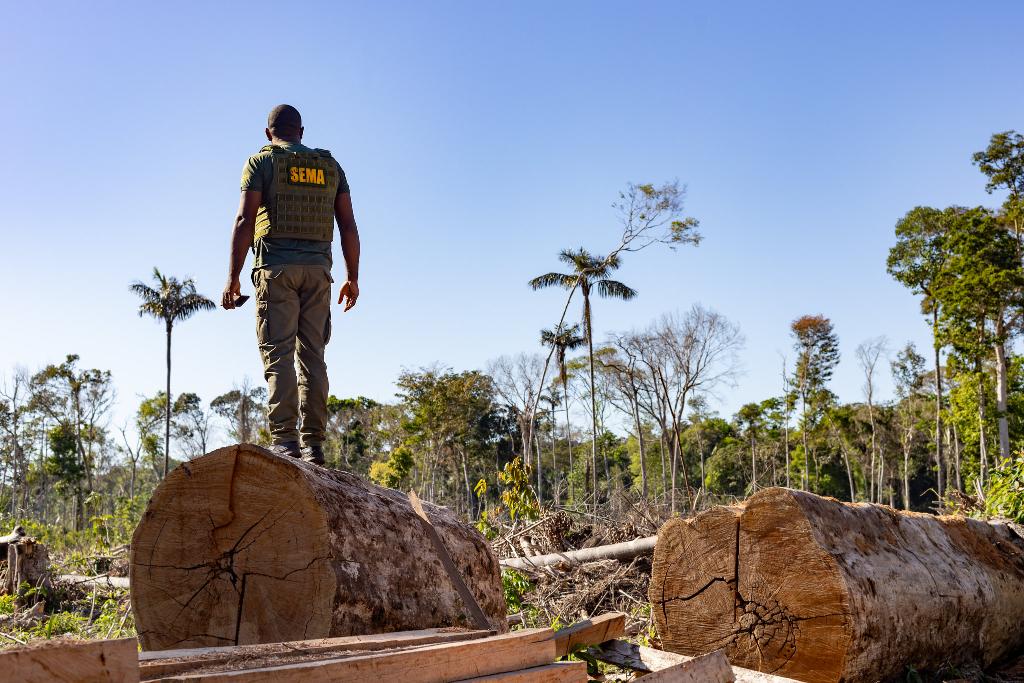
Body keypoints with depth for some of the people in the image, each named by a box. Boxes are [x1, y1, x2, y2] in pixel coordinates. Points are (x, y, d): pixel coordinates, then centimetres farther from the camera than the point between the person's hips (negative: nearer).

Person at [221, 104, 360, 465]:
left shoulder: (261, 161, 6)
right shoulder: (330, 165, 17)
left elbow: (245, 221, -5)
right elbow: (348, 225, 10)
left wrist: (233, 277, -6)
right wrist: (352, 276, 14)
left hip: (276, 266, -3)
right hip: (318, 268, 3)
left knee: (278, 354, -7)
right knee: (312, 355, 4)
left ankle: (284, 440, -16)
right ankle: (313, 443, -1)